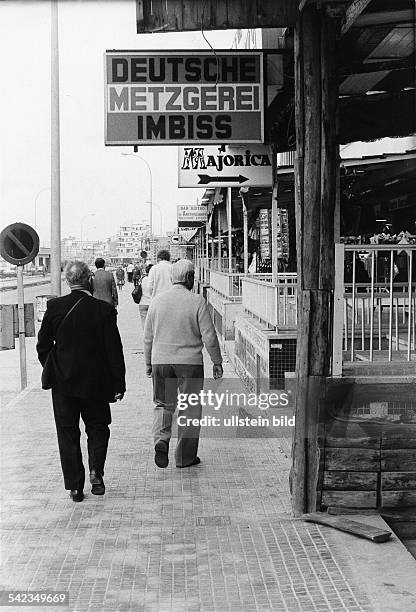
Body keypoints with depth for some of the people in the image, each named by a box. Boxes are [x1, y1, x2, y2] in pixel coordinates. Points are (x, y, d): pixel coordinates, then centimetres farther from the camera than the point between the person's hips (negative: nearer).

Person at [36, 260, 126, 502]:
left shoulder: (54, 307, -6)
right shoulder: (104, 310, -11)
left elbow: (43, 346, 1)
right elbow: (114, 350, -9)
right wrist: (119, 384, -2)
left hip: (63, 382, 1)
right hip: (95, 382, -1)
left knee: (68, 434, 10)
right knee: (98, 428, 19)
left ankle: (75, 486, 11)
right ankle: (96, 470, 0)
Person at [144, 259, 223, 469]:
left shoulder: (157, 300, 3)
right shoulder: (197, 301, -8)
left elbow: (148, 337, 8)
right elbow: (209, 335, -8)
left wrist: (148, 363, 19)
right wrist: (217, 362, 3)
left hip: (161, 361, 3)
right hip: (190, 362, -3)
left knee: (163, 404, 16)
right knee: (190, 409, 9)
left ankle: (161, 439, -9)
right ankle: (185, 457, 16)